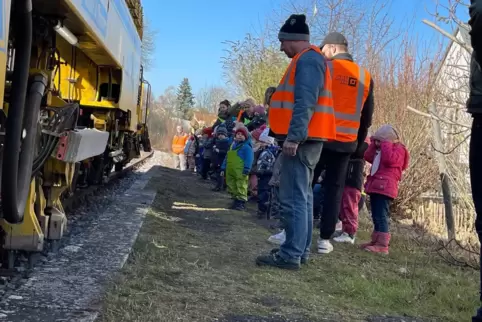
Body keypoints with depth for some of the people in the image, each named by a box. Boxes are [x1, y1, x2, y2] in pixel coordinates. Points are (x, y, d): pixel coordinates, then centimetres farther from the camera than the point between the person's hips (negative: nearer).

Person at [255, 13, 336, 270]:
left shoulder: (307, 60, -11)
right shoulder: (308, 60, 22)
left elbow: (305, 103, -22)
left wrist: (293, 136, -26)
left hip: (301, 140, -11)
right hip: (304, 140, 11)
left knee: (293, 198, -10)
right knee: (302, 196, 13)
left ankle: (291, 255, -8)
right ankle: (300, 249, 20)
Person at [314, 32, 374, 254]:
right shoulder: (365, 77, 9)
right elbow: (366, 118, 13)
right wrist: (358, 144, 21)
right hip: (345, 143, 3)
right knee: (334, 189, 7)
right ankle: (325, 238, 5)